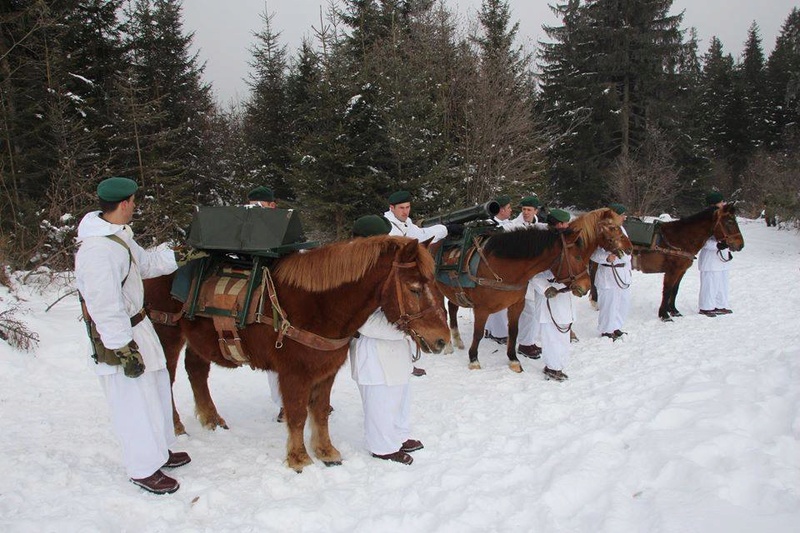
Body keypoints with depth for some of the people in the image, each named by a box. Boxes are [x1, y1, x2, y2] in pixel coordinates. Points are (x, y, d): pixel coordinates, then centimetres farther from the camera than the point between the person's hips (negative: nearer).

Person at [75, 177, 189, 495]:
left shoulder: (118, 236, 6)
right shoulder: (97, 249, -27)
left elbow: (146, 263, 22)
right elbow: (105, 308, -28)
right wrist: (124, 350, -24)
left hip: (137, 324, 11)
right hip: (118, 338, -11)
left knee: (156, 389, 22)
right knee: (134, 403, 3)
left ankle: (160, 451, 40)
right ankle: (144, 470, 21)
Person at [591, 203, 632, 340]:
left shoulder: (621, 229, 11)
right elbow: (594, 253, -20)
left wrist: (628, 268, 21)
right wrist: (607, 257, -36)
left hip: (623, 272, 9)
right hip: (609, 273, -9)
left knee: (624, 301, 17)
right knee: (609, 302, 0)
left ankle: (616, 328, 33)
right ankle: (606, 331, 17)